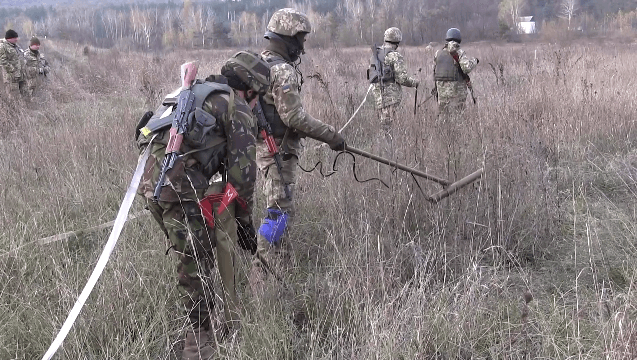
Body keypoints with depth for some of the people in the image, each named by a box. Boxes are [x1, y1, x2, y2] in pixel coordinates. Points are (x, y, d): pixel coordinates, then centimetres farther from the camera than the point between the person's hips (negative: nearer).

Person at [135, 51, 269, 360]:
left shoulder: (197, 94, 29)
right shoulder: (238, 109, 4)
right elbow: (242, 170, -3)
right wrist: (244, 220, 6)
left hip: (151, 181, 9)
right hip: (179, 187, -9)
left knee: (194, 254, 20)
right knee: (196, 260, 0)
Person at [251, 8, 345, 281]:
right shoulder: (283, 71, -19)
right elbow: (293, 116, -24)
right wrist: (331, 136, -18)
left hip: (263, 144, 10)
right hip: (278, 149, -10)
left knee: (279, 207, 19)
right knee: (280, 210, -7)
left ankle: (279, 266, 30)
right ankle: (262, 277, -4)